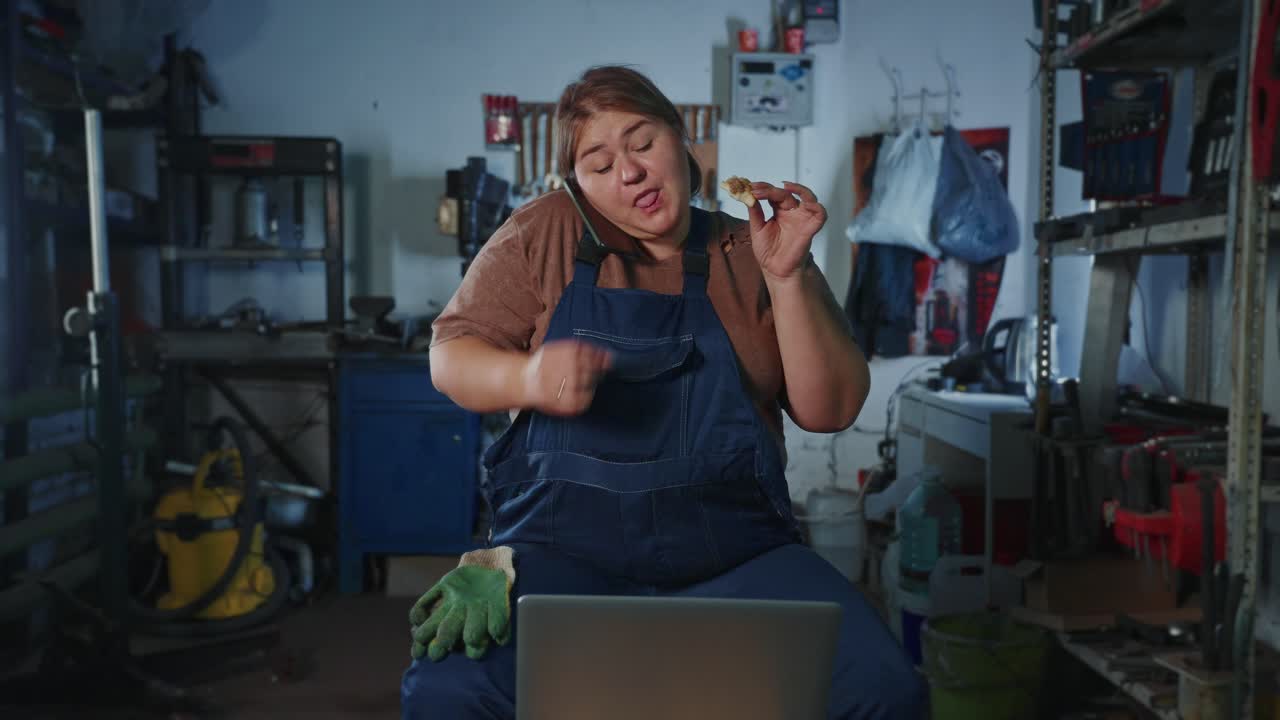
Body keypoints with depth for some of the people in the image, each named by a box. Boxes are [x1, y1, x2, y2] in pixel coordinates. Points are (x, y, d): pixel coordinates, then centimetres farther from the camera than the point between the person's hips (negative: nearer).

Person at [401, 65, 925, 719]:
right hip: (566, 551, 0)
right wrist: (528, 377, -16)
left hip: (735, 556, 1)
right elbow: (450, 357, 5)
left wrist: (787, 276, -9)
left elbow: (830, 410, 3)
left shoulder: (750, 252, 8)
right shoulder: (545, 234, 8)